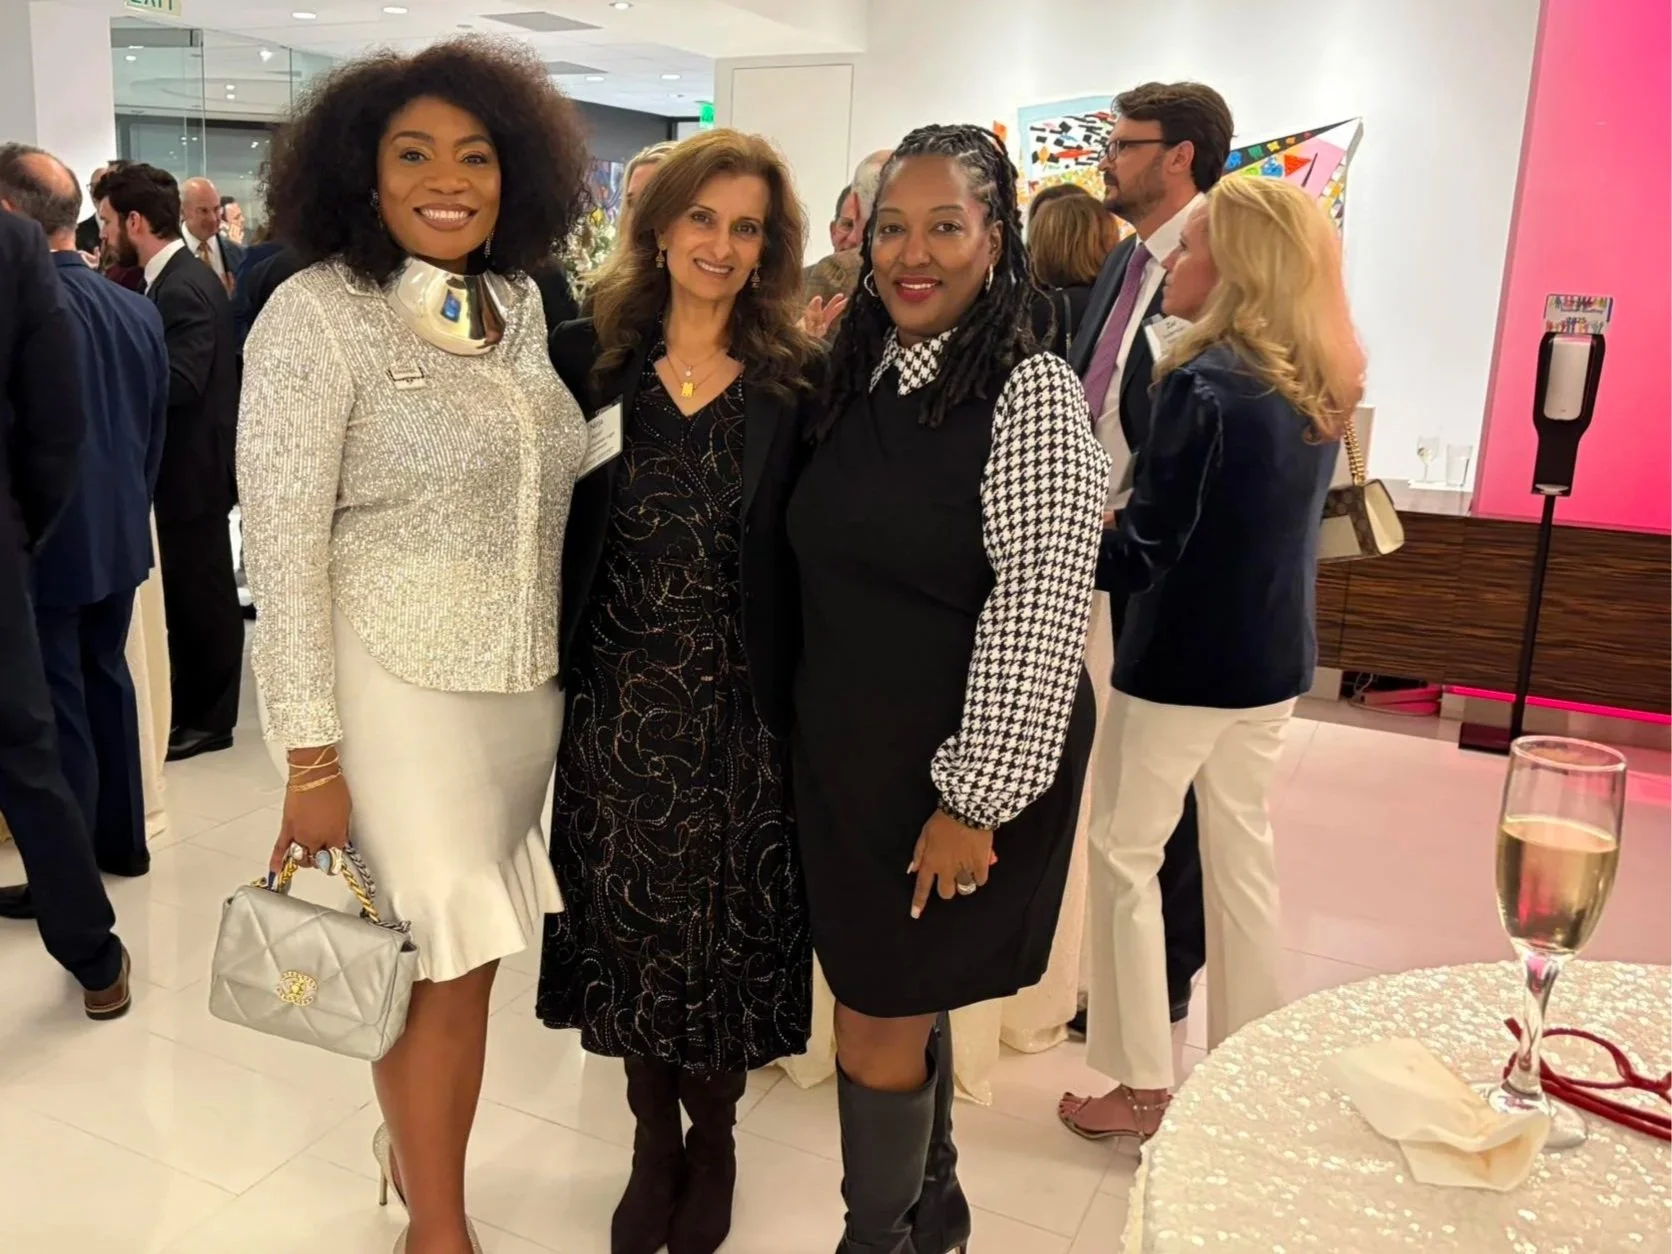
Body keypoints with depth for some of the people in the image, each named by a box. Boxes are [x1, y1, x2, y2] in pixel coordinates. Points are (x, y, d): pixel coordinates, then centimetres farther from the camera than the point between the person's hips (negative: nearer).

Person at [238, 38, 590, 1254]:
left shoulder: (520, 303, 6)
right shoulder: (317, 315, -10)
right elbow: (283, 551, -12)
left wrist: (568, 665, 14)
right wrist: (311, 757, -13)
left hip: (528, 684, 5)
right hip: (397, 687, -5)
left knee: (472, 957, 14)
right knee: (440, 967, 5)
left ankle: (413, 1148, 38)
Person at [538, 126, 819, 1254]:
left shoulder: (798, 382, -2)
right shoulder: (588, 360, 2)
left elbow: (810, 556, -3)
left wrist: (807, 704, -9)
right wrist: (557, 670, -7)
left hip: (738, 708, -1)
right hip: (615, 703, 2)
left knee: (725, 930, 10)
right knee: (626, 923, 12)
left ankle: (712, 1139, 36)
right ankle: (654, 1135, 36)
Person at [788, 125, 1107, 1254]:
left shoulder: (1031, 394, -14)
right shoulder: (859, 379, 8)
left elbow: (1040, 611, -18)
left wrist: (976, 798, -18)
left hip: (958, 773, -6)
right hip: (848, 753, 7)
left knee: (881, 1032, 4)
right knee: (907, 1008, 19)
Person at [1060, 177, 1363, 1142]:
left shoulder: (1203, 382, -19)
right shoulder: (1320, 387, 6)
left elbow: (1146, 551, -20)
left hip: (1188, 658, -8)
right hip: (1274, 655, 8)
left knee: (1126, 853, 6)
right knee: (1243, 852, 17)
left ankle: (1145, 1086, 14)